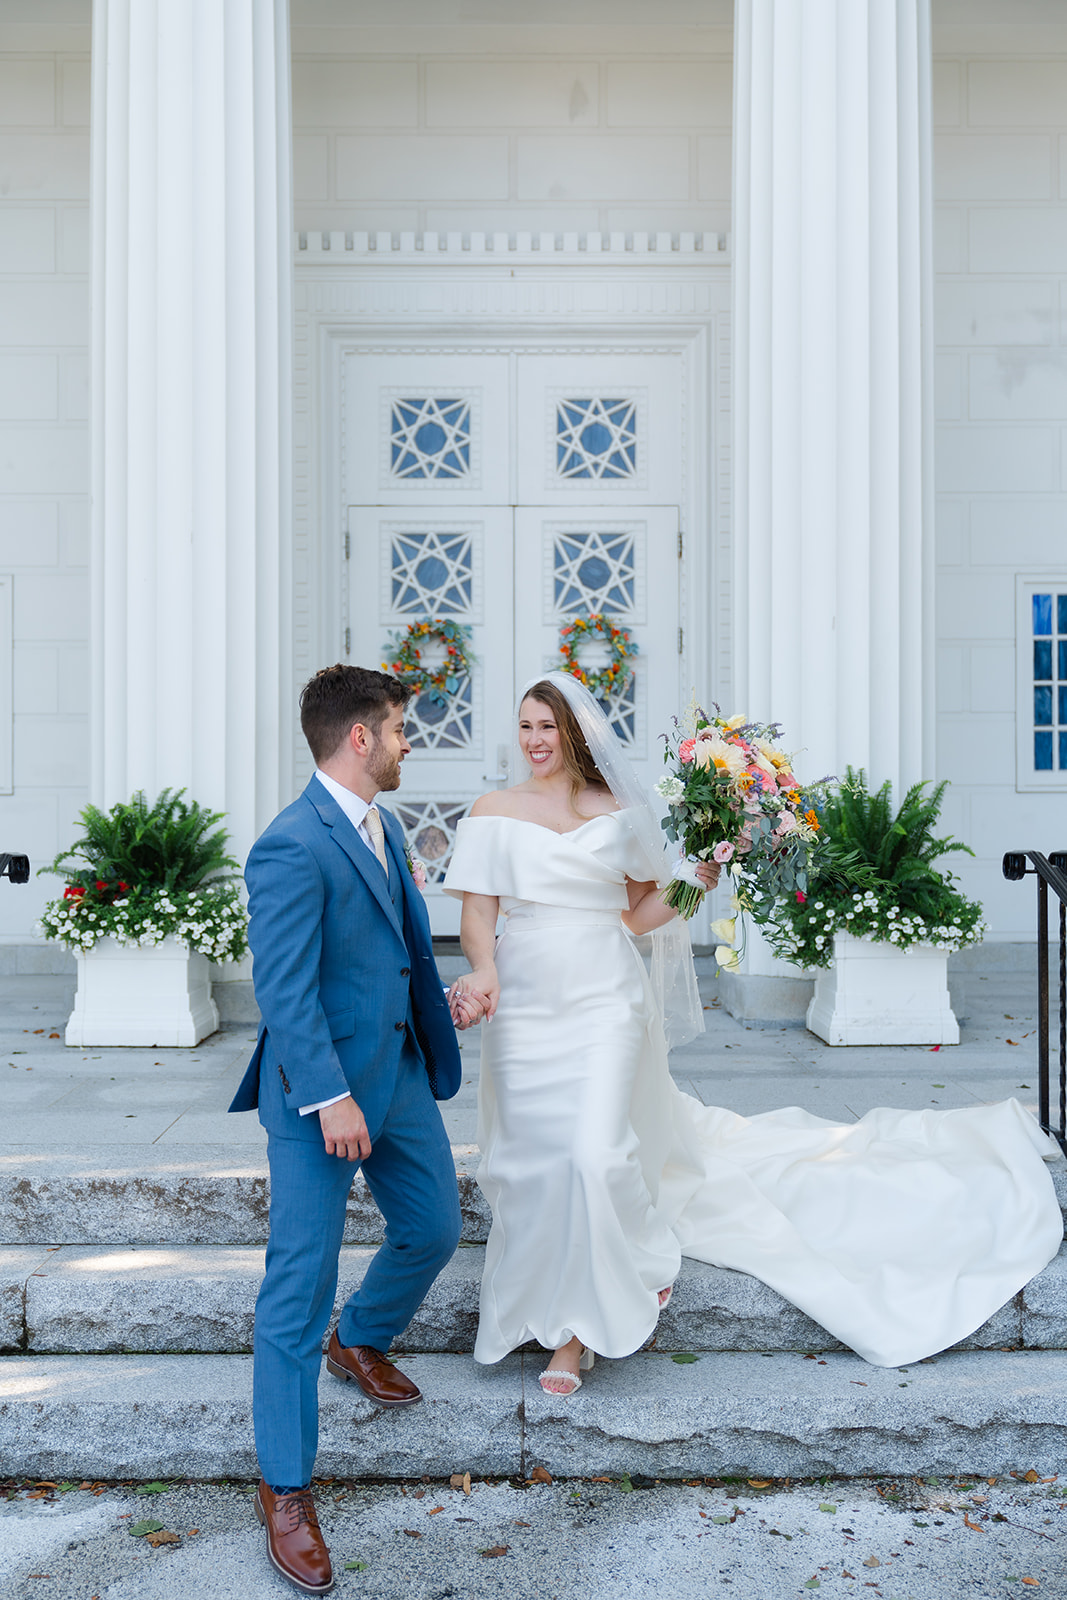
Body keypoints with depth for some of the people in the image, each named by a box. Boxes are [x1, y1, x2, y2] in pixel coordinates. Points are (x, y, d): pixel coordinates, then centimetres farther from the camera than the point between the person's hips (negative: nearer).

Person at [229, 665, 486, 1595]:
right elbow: (284, 990, -22)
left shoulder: (385, 827, 9)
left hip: (400, 1073, 9)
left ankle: (363, 1343, 50)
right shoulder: (292, 847, -20)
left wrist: (445, 1001, 13)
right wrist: (331, 1098, -24)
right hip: (322, 1090, -9)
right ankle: (286, 1489, 17)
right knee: (300, 1287, 1)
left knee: (435, 1227, 21)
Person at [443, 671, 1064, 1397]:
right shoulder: (495, 812, 3)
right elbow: (478, 914, -1)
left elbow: (639, 912, 11)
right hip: (524, 1007, 2)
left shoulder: (617, 813, 4)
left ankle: (581, 1324, 11)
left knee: (595, 1152, -12)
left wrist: (698, 880, -2)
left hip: (604, 1002, -1)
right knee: (533, 1156, 8)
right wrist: (484, 970, -19)